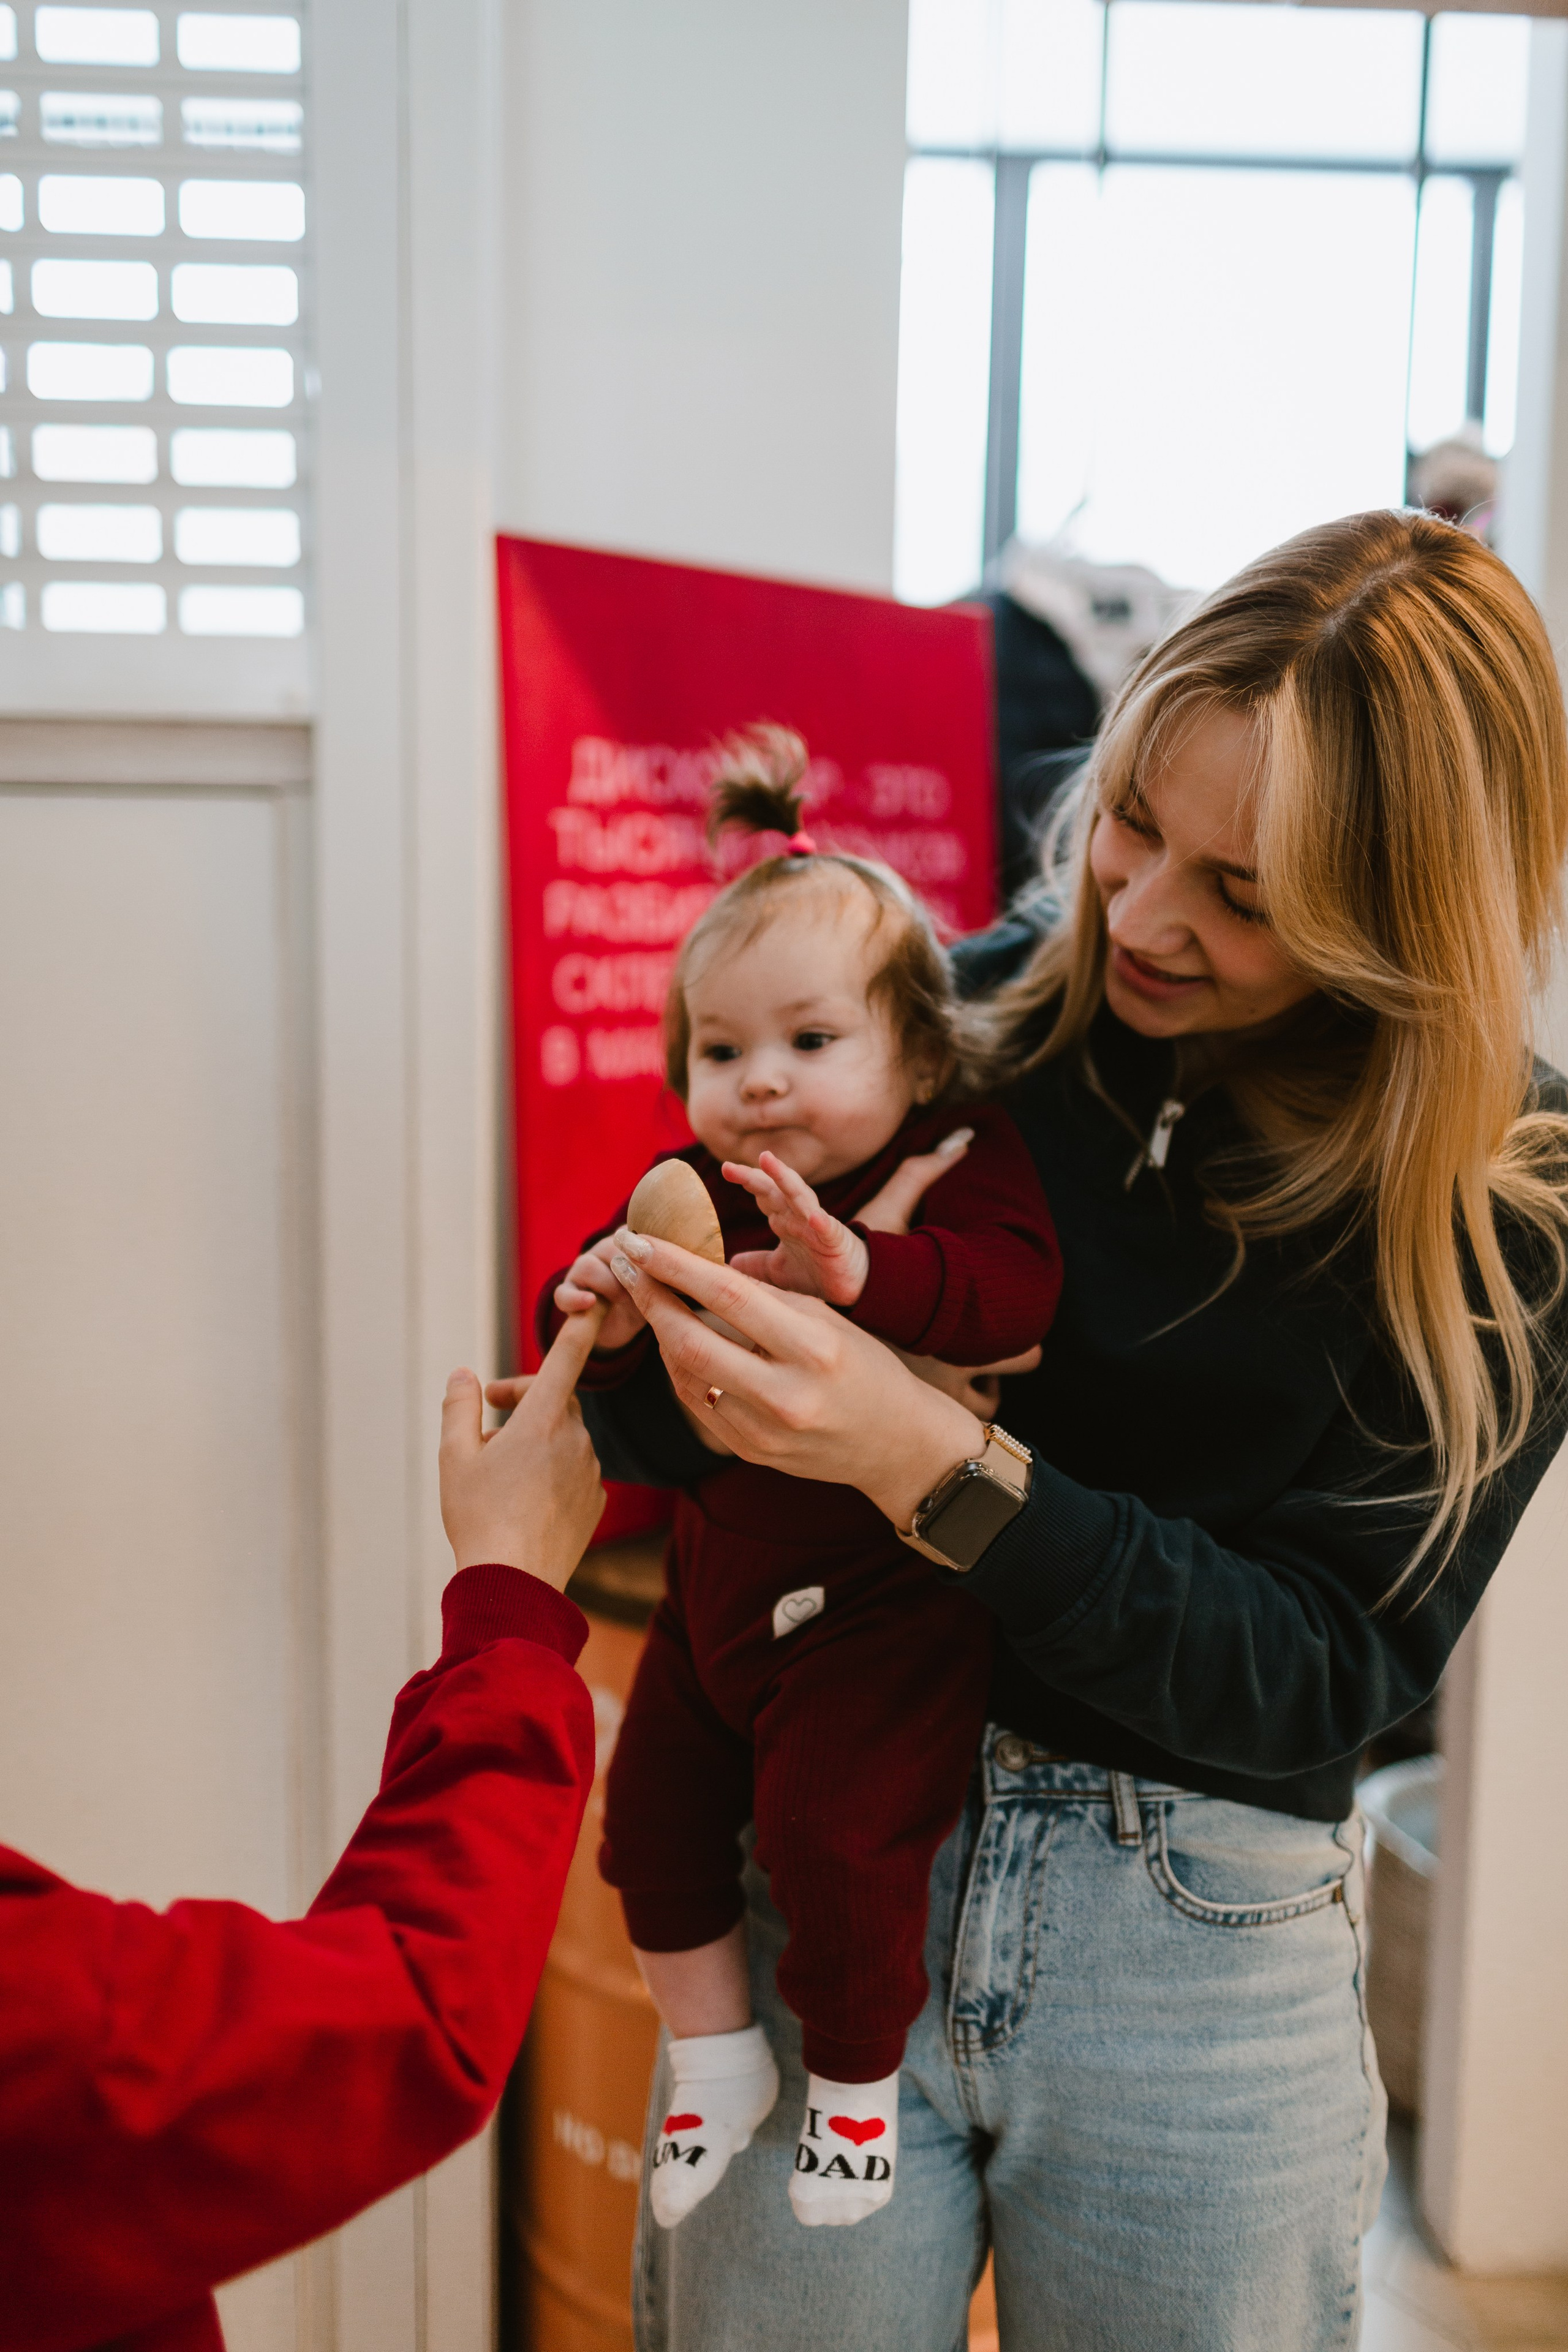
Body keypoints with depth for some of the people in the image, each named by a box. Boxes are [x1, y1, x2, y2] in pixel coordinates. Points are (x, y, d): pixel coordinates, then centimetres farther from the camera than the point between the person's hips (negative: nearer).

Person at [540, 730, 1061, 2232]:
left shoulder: (963, 1162, -14)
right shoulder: (692, 1191, 0)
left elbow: (1011, 1289, -33)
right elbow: (603, 1358, -1)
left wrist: (858, 1265, -49)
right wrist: (600, 1314, -26)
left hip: (881, 1604, -6)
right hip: (721, 1582, 6)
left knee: (832, 1837, -9)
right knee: (654, 1811, 10)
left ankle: (856, 2079, 21)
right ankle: (717, 2064, 33)